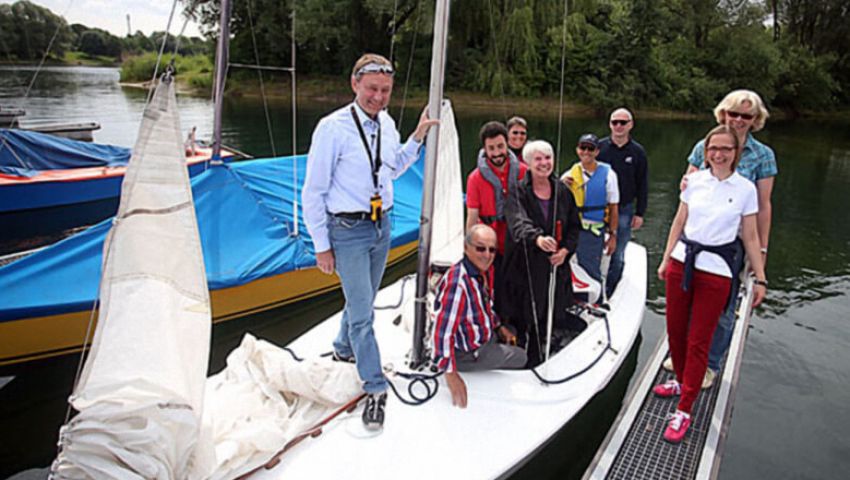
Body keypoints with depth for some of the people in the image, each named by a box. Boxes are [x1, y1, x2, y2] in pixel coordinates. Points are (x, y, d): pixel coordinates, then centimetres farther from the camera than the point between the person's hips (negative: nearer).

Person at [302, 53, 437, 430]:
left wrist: (418, 138, 9)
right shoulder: (333, 128, -16)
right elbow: (313, 192, -12)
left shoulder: (387, 124, 4)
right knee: (361, 311, -3)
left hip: (382, 226, 7)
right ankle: (375, 389, 10)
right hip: (348, 231, -6)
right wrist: (322, 245, -11)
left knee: (361, 301, 22)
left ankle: (344, 351, 47)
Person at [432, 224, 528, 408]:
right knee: (520, 357, 8)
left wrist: (499, 327, 17)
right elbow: (443, 331, -39)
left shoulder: (479, 271, -5)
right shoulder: (457, 283, -36)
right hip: (468, 354, -9)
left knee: (511, 335, 30)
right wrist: (450, 373, -37)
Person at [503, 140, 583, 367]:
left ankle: (538, 361, 29)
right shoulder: (519, 191, -9)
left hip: (555, 263, 4)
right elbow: (518, 222, -28)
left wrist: (566, 250, -5)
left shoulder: (562, 191, 7)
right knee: (524, 317, 0)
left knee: (547, 315, 9)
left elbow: (574, 226, 13)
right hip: (525, 265, -4)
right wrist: (537, 238, -49)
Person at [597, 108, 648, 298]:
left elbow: (643, 185, 6)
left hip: (624, 210, 0)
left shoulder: (638, 152, 3)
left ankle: (609, 295, 17)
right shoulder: (599, 147, 1)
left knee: (618, 256, 4)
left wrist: (640, 213, 2)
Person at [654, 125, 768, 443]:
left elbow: (750, 238, 2)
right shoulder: (694, 180, 3)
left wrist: (760, 279, 0)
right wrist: (666, 260, 10)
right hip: (682, 263, 3)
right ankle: (682, 381, 38)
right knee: (675, 331, 12)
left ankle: (684, 411, 8)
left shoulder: (745, 189, -2)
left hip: (716, 271, -3)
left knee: (698, 342, 0)